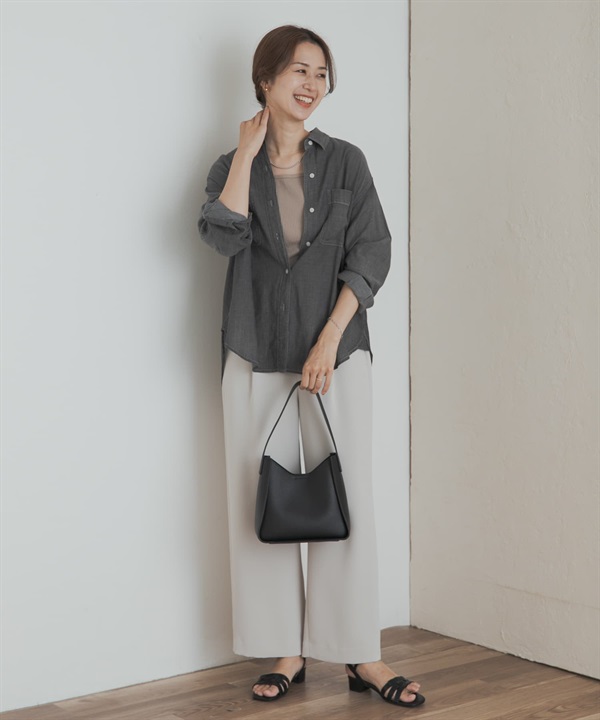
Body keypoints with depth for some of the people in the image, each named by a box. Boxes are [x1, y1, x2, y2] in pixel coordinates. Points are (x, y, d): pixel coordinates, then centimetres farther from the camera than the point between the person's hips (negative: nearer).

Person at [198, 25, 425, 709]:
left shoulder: (345, 162, 6)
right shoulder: (232, 166, 8)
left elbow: (371, 254, -3)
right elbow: (225, 236, -12)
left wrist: (330, 339, -13)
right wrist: (248, 151, -6)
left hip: (336, 352, -1)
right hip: (256, 357, 1)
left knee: (346, 500, -2)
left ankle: (361, 655, 7)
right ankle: (286, 652, 15)